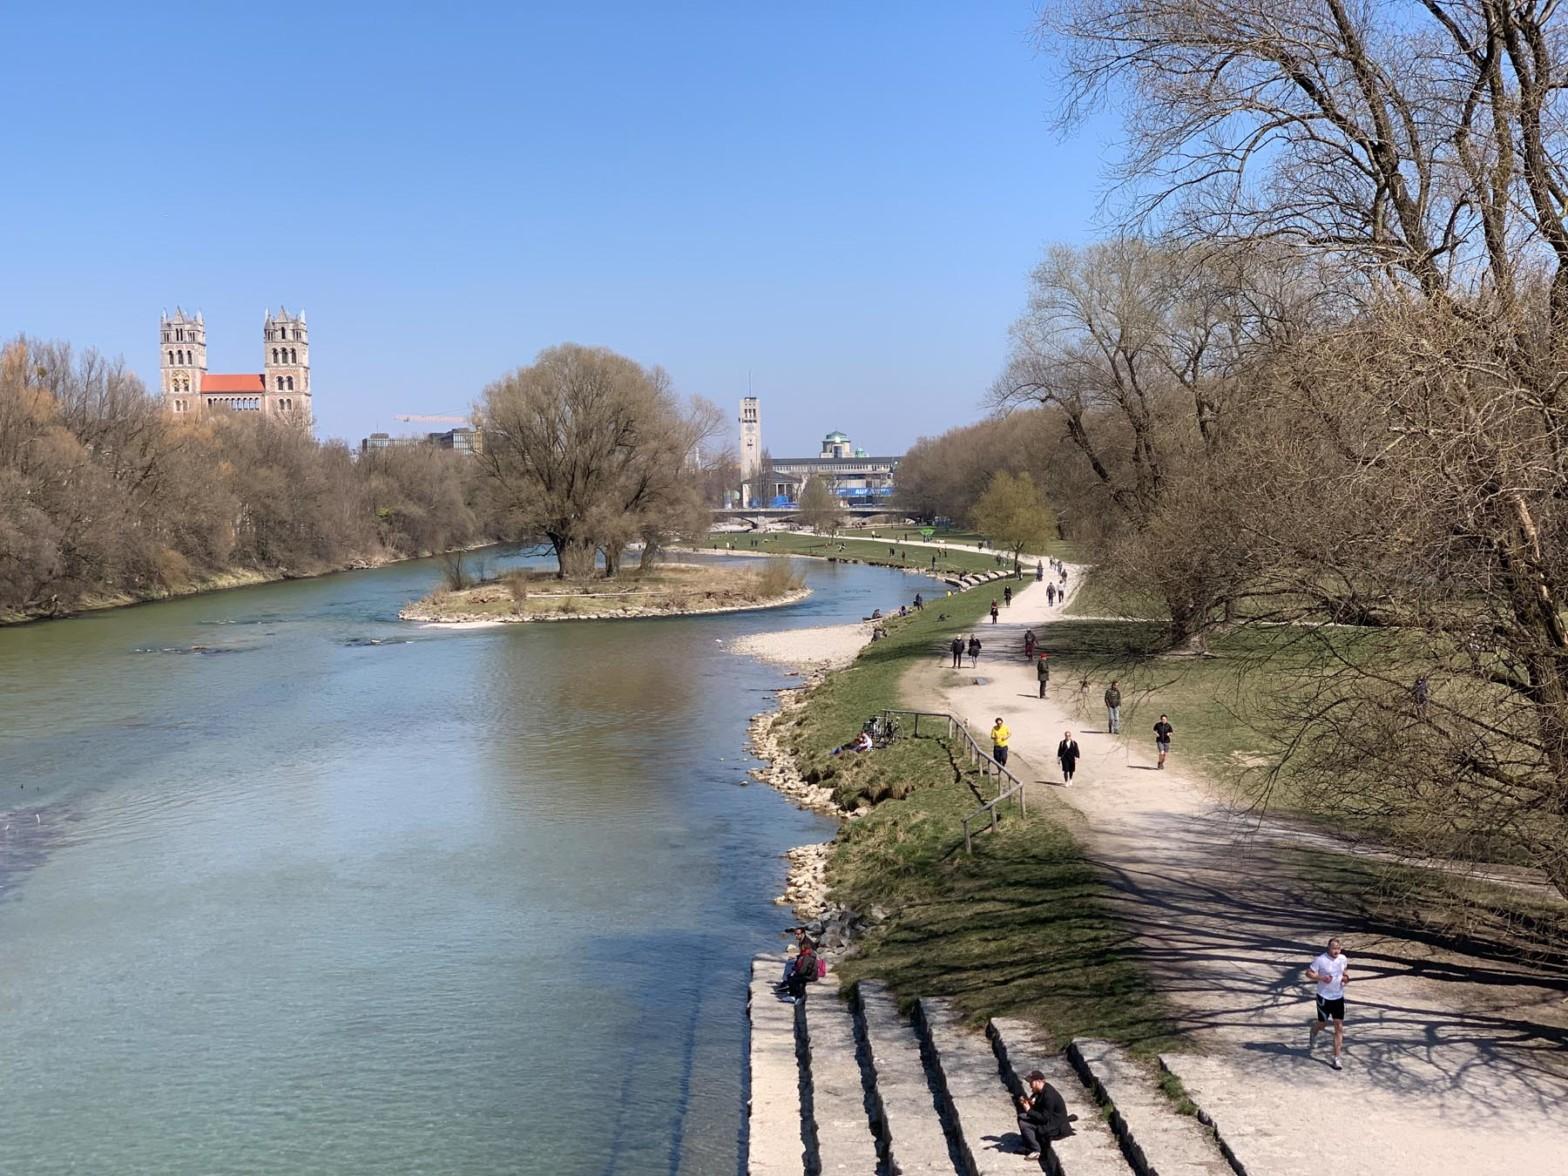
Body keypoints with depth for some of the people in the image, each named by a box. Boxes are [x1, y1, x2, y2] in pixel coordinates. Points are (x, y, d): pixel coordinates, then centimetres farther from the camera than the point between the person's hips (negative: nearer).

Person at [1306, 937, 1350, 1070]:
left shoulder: (1343, 959, -3)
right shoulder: (1320, 960, -17)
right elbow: (1309, 973, -10)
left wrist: (1346, 977, -3)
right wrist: (1321, 977, -26)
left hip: (1339, 998, 4)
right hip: (1324, 998, -4)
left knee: (1339, 1027, -1)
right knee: (1323, 1024, 10)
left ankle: (1336, 1059, 4)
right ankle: (1313, 1034, 49)